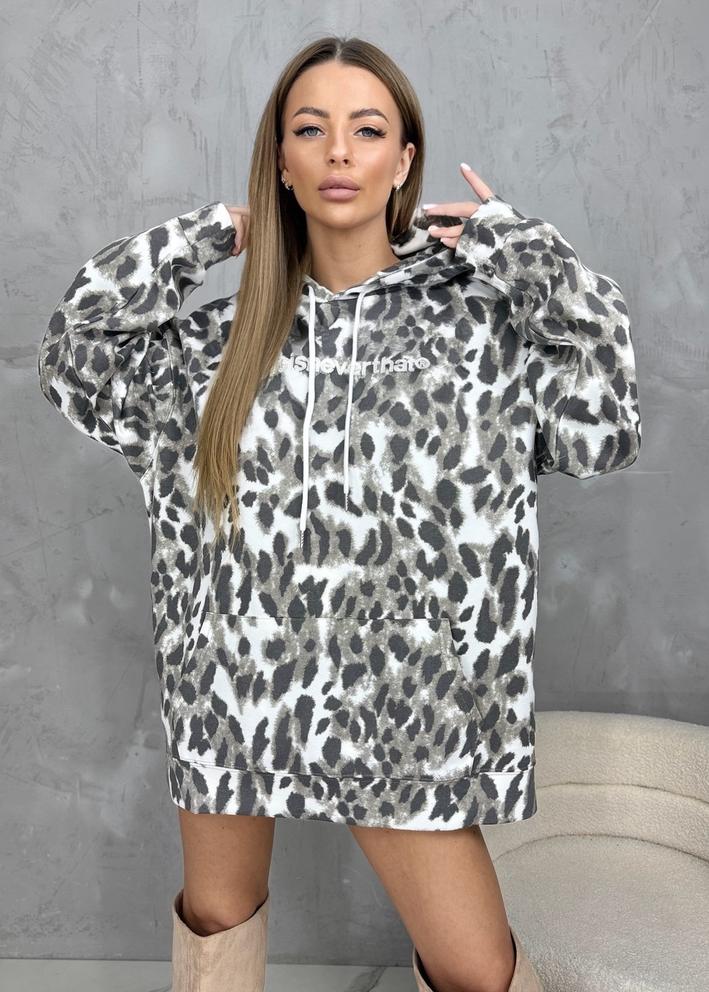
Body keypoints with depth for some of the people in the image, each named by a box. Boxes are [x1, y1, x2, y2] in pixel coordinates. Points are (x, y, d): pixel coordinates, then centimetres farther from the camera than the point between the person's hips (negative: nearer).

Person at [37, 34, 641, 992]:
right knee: (217, 908, 22)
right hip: (236, 675, 3)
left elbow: (601, 427, -14)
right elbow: (78, 363, 2)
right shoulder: (228, 334, 2)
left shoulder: (478, 320, -5)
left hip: (399, 692, -2)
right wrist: (204, 237, 0)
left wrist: (512, 242, -9)